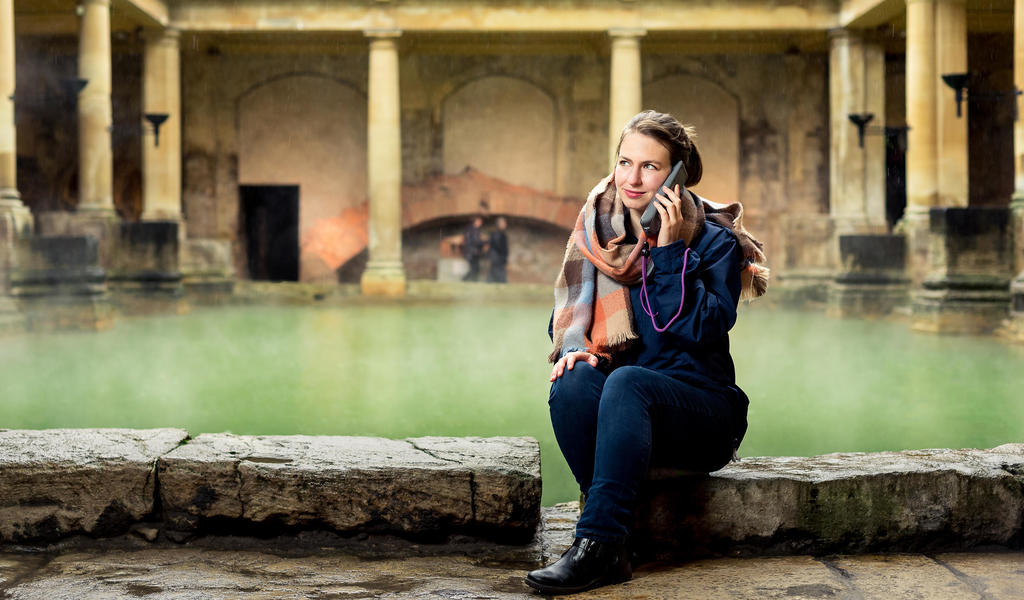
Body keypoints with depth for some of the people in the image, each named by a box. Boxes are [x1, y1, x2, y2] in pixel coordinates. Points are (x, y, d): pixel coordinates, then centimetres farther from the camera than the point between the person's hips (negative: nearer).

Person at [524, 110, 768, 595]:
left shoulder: (716, 240, -3)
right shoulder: (597, 229, 8)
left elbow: (702, 329, -16)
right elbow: (568, 313, 9)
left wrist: (671, 250, -18)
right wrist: (574, 347, -14)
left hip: (700, 410, -3)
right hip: (620, 409, 3)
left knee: (626, 381, -35)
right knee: (574, 381, -31)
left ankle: (595, 545, -36)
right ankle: (612, 552, -30)